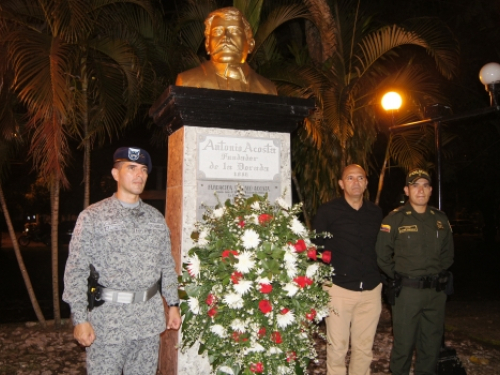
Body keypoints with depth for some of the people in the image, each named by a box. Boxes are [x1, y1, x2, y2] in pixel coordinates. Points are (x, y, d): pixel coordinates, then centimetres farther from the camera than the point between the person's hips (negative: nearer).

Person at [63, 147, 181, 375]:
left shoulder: (156, 218, 9)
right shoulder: (92, 217, -5)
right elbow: (76, 271, -6)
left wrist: (173, 304, 10)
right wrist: (80, 318, -10)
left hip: (150, 320, 4)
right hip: (108, 319, -4)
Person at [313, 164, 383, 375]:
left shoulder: (376, 213, 10)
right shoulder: (327, 211, -3)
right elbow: (316, 247, -2)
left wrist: (382, 275, 8)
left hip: (371, 290, 4)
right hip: (339, 288, -3)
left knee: (364, 346, 11)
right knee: (337, 346, 4)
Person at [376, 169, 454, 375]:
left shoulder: (441, 219, 8)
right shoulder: (395, 218, -7)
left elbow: (448, 253, 18)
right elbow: (382, 254, -6)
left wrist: (438, 275, 10)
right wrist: (398, 277, -2)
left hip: (436, 291, 5)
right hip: (406, 291, -4)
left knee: (432, 343, 14)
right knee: (404, 343, 2)